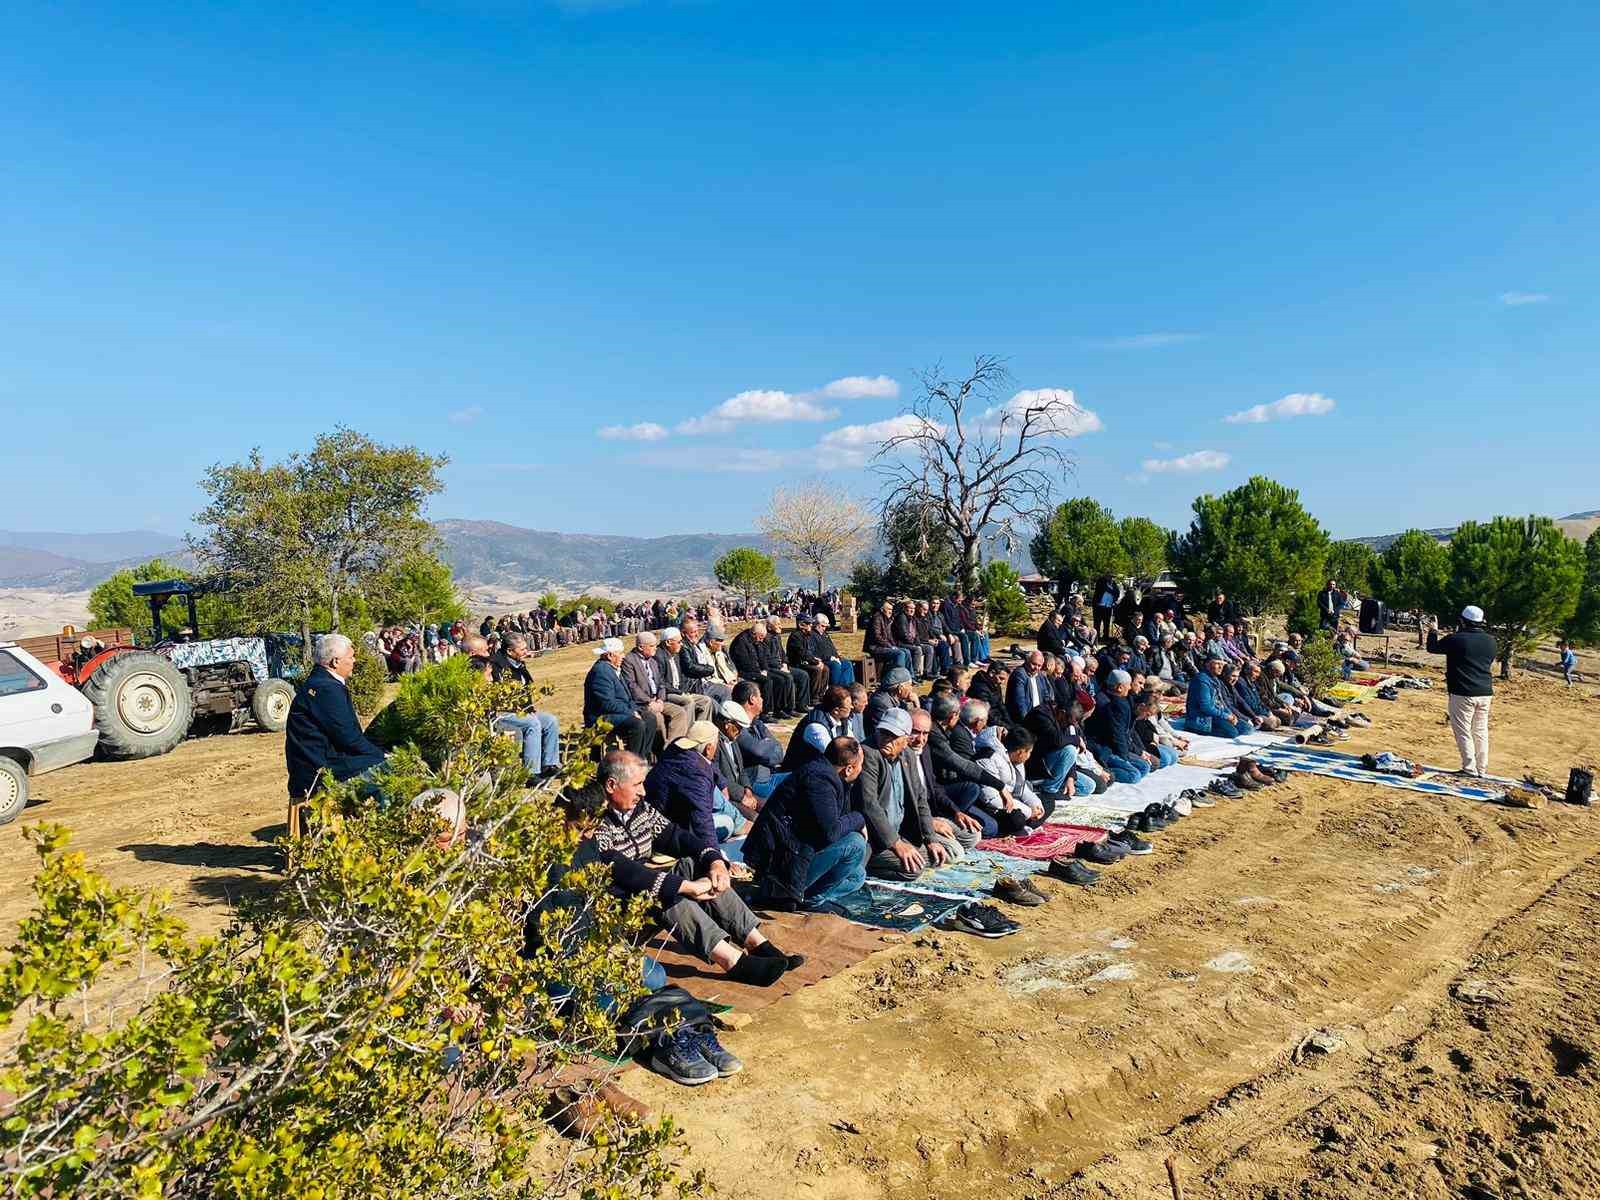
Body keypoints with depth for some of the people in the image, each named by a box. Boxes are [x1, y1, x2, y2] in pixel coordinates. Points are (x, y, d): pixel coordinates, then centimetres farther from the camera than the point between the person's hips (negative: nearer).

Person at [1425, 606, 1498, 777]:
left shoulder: (1456, 639, -12)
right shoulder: (1490, 640, 5)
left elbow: (1432, 647, 4)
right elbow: (1492, 659, 23)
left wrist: (1433, 631, 20)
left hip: (1462, 694, -6)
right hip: (1485, 694, 6)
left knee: (1463, 732, -1)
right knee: (1481, 732, 13)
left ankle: (1470, 769, -4)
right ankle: (1482, 770, 18)